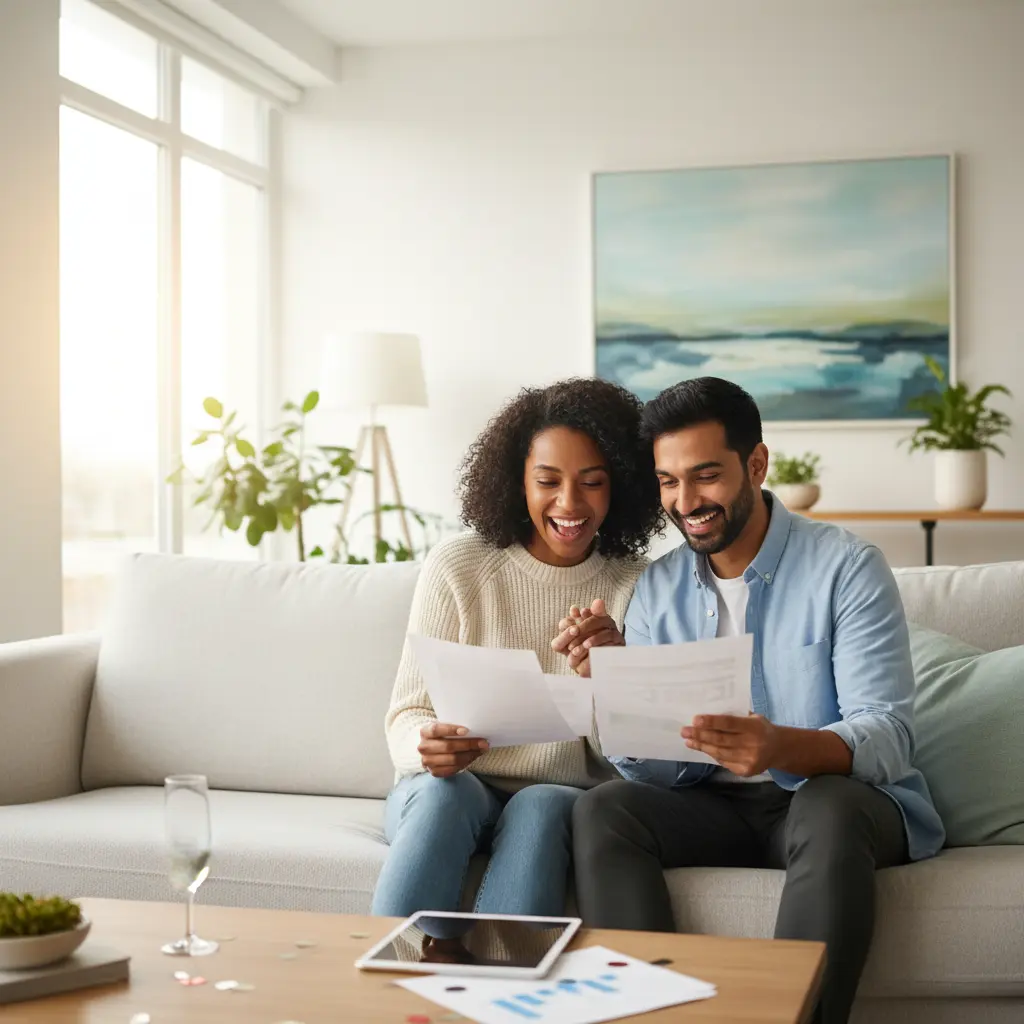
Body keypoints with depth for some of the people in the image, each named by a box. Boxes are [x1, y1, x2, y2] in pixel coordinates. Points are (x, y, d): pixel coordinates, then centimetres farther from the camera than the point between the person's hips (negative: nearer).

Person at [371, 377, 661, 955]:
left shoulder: (637, 587, 1)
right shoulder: (458, 567, -1)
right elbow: (406, 715, -3)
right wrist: (427, 744, -27)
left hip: (563, 802, 0)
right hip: (445, 792, 0)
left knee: (541, 806, -34)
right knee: (445, 791, -34)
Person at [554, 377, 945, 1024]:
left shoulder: (846, 567, -9)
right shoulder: (657, 589, 4)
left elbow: (888, 737, -18)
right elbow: (651, 768, 0)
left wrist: (781, 748, -39)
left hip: (845, 804, -4)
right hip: (716, 806, 4)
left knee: (828, 807, -36)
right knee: (602, 809, -21)